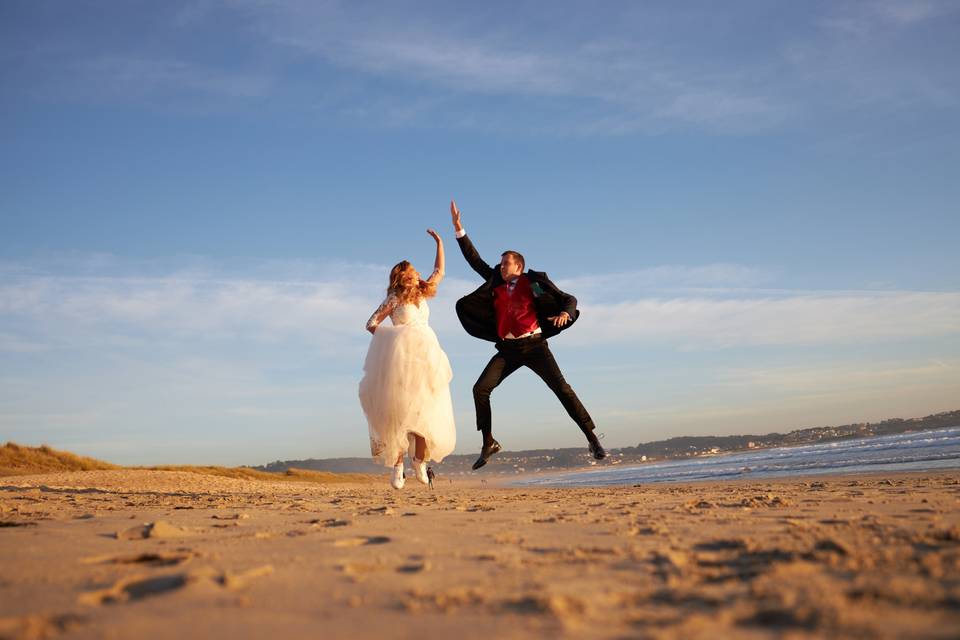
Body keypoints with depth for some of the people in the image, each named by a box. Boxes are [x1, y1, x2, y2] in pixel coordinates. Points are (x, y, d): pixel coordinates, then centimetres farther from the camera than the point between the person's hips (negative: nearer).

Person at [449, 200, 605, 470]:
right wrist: (458, 228, 10)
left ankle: (592, 439, -6)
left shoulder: (533, 282, 1)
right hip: (508, 349, 5)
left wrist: (565, 313, -23)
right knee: (480, 389, -9)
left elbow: (569, 298, 1)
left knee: (562, 388, -12)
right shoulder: (496, 282, 13)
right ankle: (488, 443, 3)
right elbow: (475, 260, 14)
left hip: (533, 345, -4)